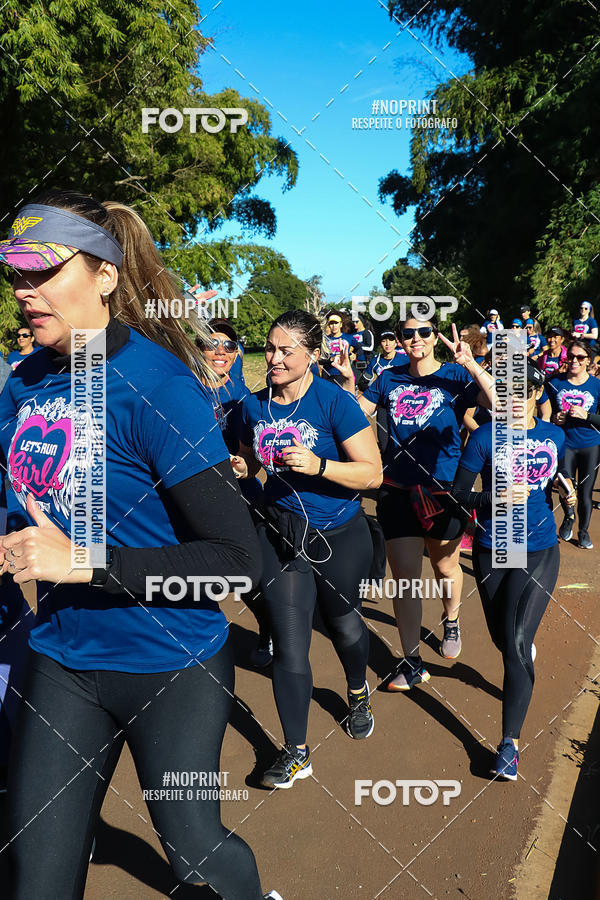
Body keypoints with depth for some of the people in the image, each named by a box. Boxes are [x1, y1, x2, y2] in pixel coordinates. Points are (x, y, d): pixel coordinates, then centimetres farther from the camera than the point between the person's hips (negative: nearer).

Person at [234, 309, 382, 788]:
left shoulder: (335, 402, -17)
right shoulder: (255, 406, -2)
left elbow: (373, 472, -19)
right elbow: (249, 465, 14)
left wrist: (318, 465, -32)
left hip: (339, 536, -2)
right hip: (280, 533, 3)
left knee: (343, 623, 21)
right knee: (289, 643, 0)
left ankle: (358, 692, 55)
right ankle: (297, 753, 17)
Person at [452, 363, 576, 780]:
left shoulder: (555, 435, 2)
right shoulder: (485, 437, -9)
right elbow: (458, 493, -9)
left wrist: (568, 492, -5)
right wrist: (497, 497, -25)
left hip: (539, 551, 0)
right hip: (492, 552, 0)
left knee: (517, 643, -12)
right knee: (503, 639, 16)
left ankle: (511, 742, -1)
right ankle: (526, 651, 56)